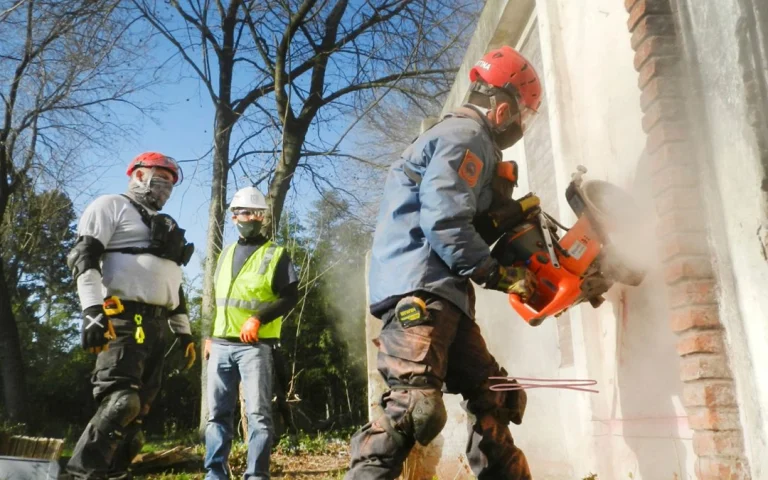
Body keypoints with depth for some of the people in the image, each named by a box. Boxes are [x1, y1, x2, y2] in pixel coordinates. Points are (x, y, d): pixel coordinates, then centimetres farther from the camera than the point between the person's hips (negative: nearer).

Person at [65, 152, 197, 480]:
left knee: (139, 406, 7)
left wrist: (184, 332, 21)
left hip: (156, 324, 8)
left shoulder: (165, 226, 28)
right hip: (123, 318, -8)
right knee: (120, 401, -18)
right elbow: (84, 257, -10)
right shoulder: (111, 206, 4)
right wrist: (92, 311, -22)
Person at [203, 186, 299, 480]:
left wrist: (258, 318, -18)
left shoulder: (276, 254, 2)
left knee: (258, 414, -6)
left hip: (255, 346, -5)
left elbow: (290, 297, -6)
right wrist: (210, 335, 17)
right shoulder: (226, 254, 19)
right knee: (217, 413, 8)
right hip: (221, 345, 6)